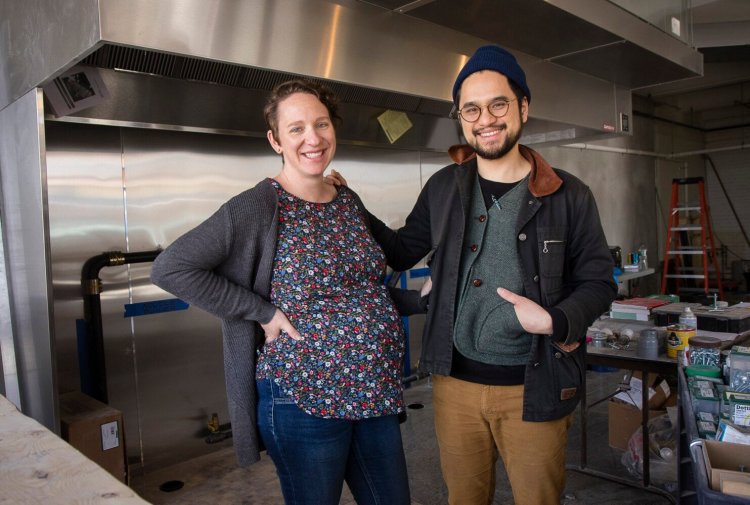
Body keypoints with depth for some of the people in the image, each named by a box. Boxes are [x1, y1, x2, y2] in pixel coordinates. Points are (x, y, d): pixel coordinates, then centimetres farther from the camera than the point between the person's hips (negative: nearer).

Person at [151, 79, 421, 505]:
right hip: (305, 398, -6)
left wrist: (424, 299, 7)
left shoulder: (349, 201, 8)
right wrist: (264, 312, -18)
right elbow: (170, 267, -17)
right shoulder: (259, 207, -13)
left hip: (376, 392, 7)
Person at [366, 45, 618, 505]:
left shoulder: (569, 196, -4)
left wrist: (558, 321, -18)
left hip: (534, 387, -1)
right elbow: (401, 253, 11)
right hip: (455, 381, 2)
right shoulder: (442, 189, 2)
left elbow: (598, 281, 1)